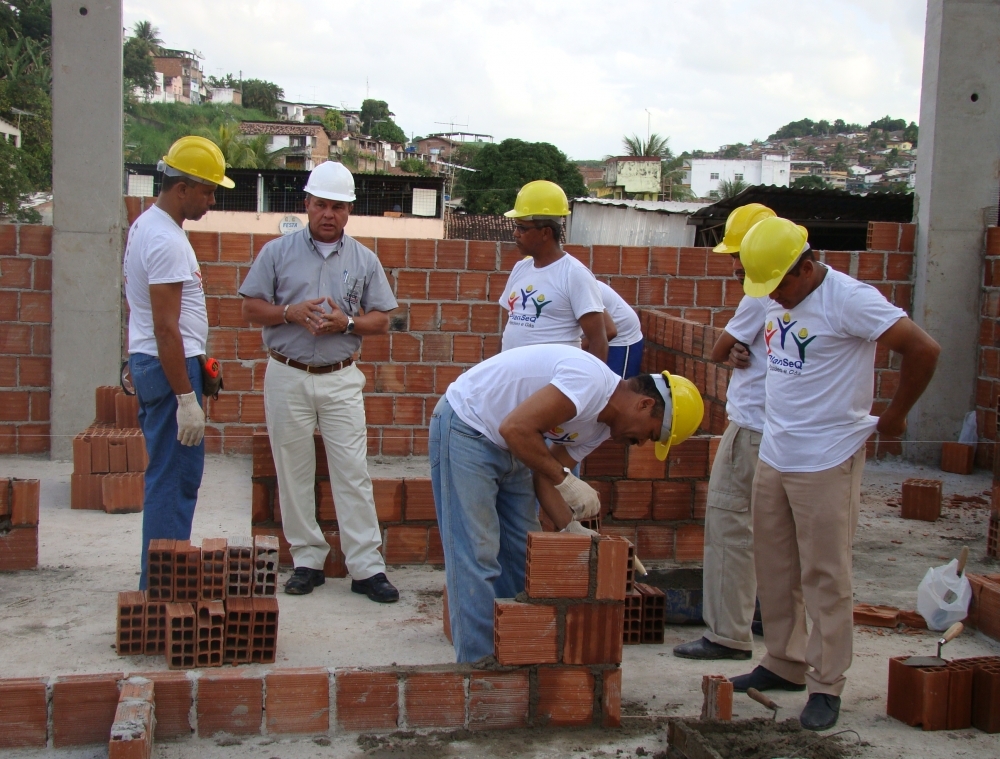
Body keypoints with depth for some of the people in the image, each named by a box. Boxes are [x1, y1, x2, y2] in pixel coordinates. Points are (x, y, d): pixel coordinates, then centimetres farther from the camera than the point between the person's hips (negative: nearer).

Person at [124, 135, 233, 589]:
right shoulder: (166, 241, -19)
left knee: (171, 476, 16)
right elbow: (166, 328, -23)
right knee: (173, 480, -6)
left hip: (149, 364, 11)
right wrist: (186, 399, -22)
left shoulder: (148, 225, 13)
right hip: (169, 367, -11)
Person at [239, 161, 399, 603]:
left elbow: (381, 320, 6)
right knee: (294, 472, 5)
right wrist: (290, 312, -15)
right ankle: (307, 560, 16)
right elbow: (251, 309, 3)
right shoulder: (277, 252, 4)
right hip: (287, 377, 0)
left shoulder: (364, 260, 7)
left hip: (341, 379, 0)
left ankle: (366, 567, 0)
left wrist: (346, 323, -13)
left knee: (353, 472, -3)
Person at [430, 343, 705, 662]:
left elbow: (544, 474, 3)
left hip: (505, 447, 10)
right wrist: (565, 479, -26)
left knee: (523, 554, 9)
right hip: (465, 429, -10)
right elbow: (516, 428, -31)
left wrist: (572, 528, -8)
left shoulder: (601, 425, 4)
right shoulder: (590, 381, -26)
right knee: (477, 558, -10)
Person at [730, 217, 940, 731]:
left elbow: (923, 350, -18)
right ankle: (784, 664, 28)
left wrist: (893, 418, -9)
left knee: (825, 578, -1)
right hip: (773, 457, 8)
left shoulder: (849, 299, -16)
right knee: (775, 572, 14)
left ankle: (826, 687, 9)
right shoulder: (776, 301, 8)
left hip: (827, 462, -7)